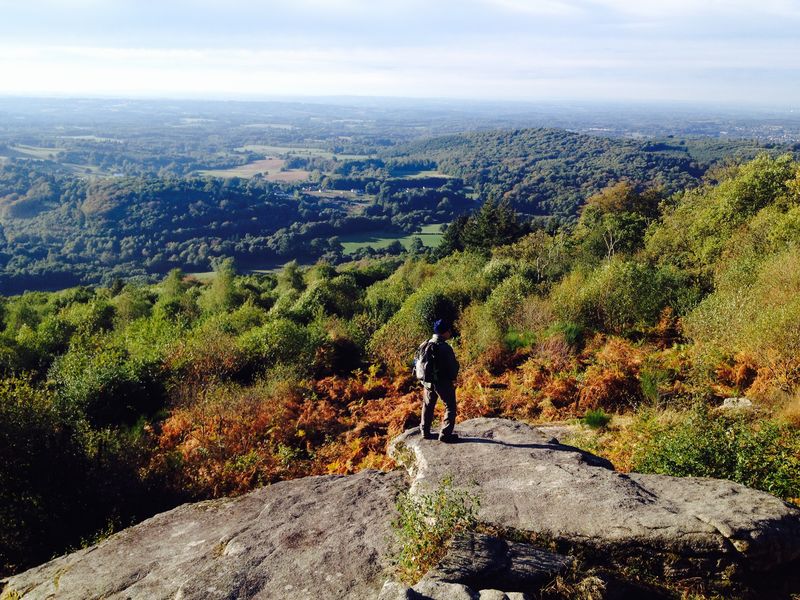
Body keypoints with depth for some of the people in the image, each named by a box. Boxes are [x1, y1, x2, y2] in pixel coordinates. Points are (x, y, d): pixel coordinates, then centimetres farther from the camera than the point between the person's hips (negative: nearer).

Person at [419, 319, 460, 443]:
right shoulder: (445, 348, -21)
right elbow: (453, 366, -16)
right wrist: (453, 378, 3)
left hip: (428, 381, 7)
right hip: (443, 382, -7)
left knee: (428, 406, 20)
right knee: (450, 407, 7)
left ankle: (425, 431, 27)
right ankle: (445, 434, 5)